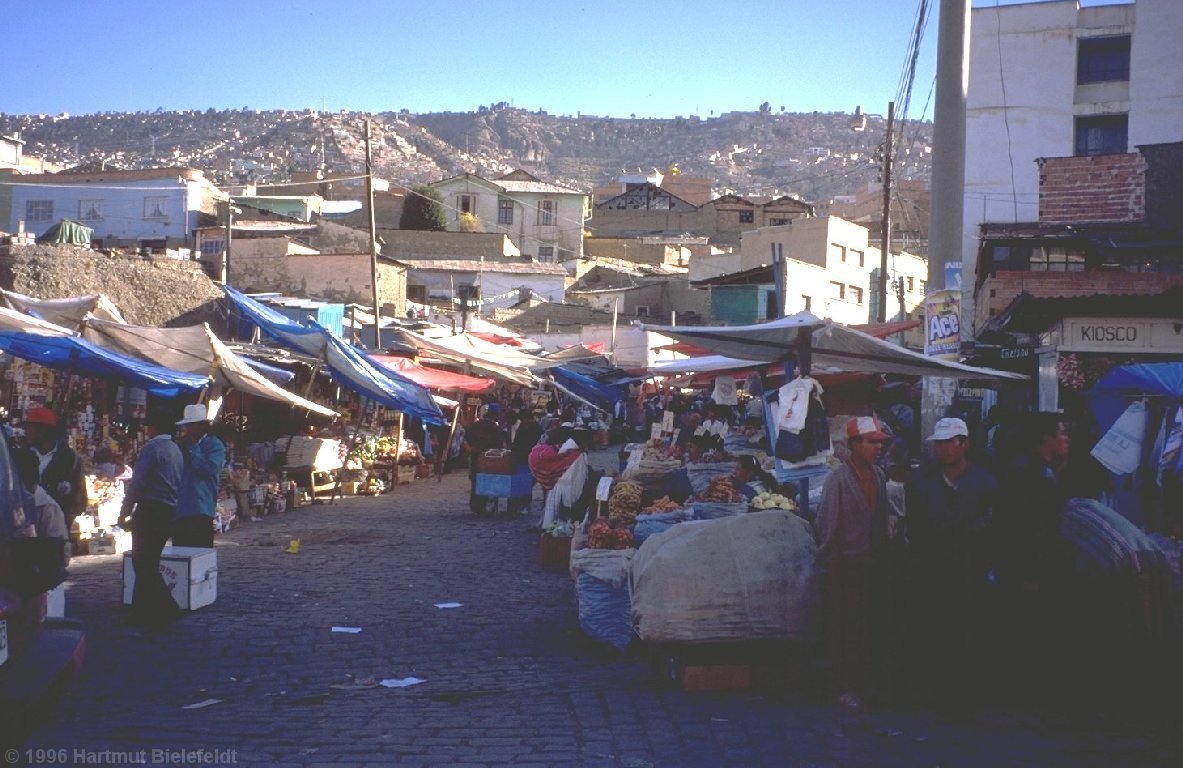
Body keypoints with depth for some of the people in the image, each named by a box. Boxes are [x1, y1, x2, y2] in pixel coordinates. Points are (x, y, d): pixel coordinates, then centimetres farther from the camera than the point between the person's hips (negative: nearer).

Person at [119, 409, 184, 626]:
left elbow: (137, 482, -15)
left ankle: (167, 608, -9)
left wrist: (125, 512, -6)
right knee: (150, 563, 15)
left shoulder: (152, 448, -12)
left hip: (150, 510, -9)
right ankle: (143, 612, 19)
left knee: (143, 564, -4)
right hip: (169, 511, 9)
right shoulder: (176, 450, 13)